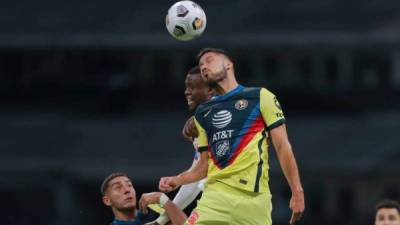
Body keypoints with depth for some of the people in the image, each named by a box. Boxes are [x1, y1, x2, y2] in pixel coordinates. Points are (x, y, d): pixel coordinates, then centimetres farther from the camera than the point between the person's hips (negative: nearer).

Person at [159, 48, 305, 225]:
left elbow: (282, 147, 3)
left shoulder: (260, 97, 7)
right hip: (215, 196, 3)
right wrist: (177, 180, 7)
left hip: (253, 197, -3)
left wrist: (297, 192, -4)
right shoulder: (203, 113, 20)